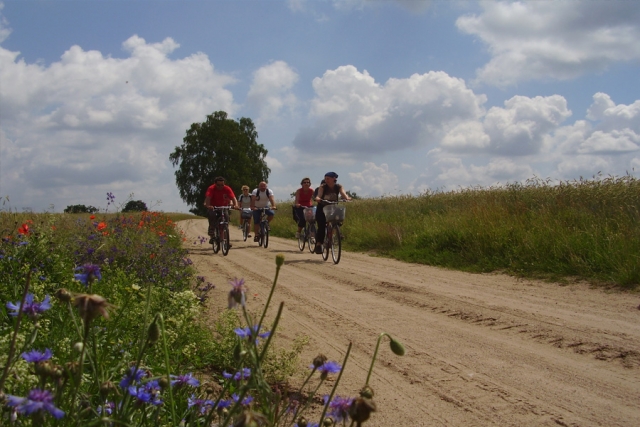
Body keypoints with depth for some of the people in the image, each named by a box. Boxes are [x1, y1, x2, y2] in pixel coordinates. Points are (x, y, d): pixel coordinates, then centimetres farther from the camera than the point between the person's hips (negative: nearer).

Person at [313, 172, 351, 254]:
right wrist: (318, 198, -51)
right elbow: (319, 195, -26)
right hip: (322, 209, -3)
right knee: (321, 226, -19)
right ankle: (318, 244, -13)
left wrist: (347, 198, -44)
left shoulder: (338, 187, -5)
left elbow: (343, 193, -22)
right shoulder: (322, 187, -11)